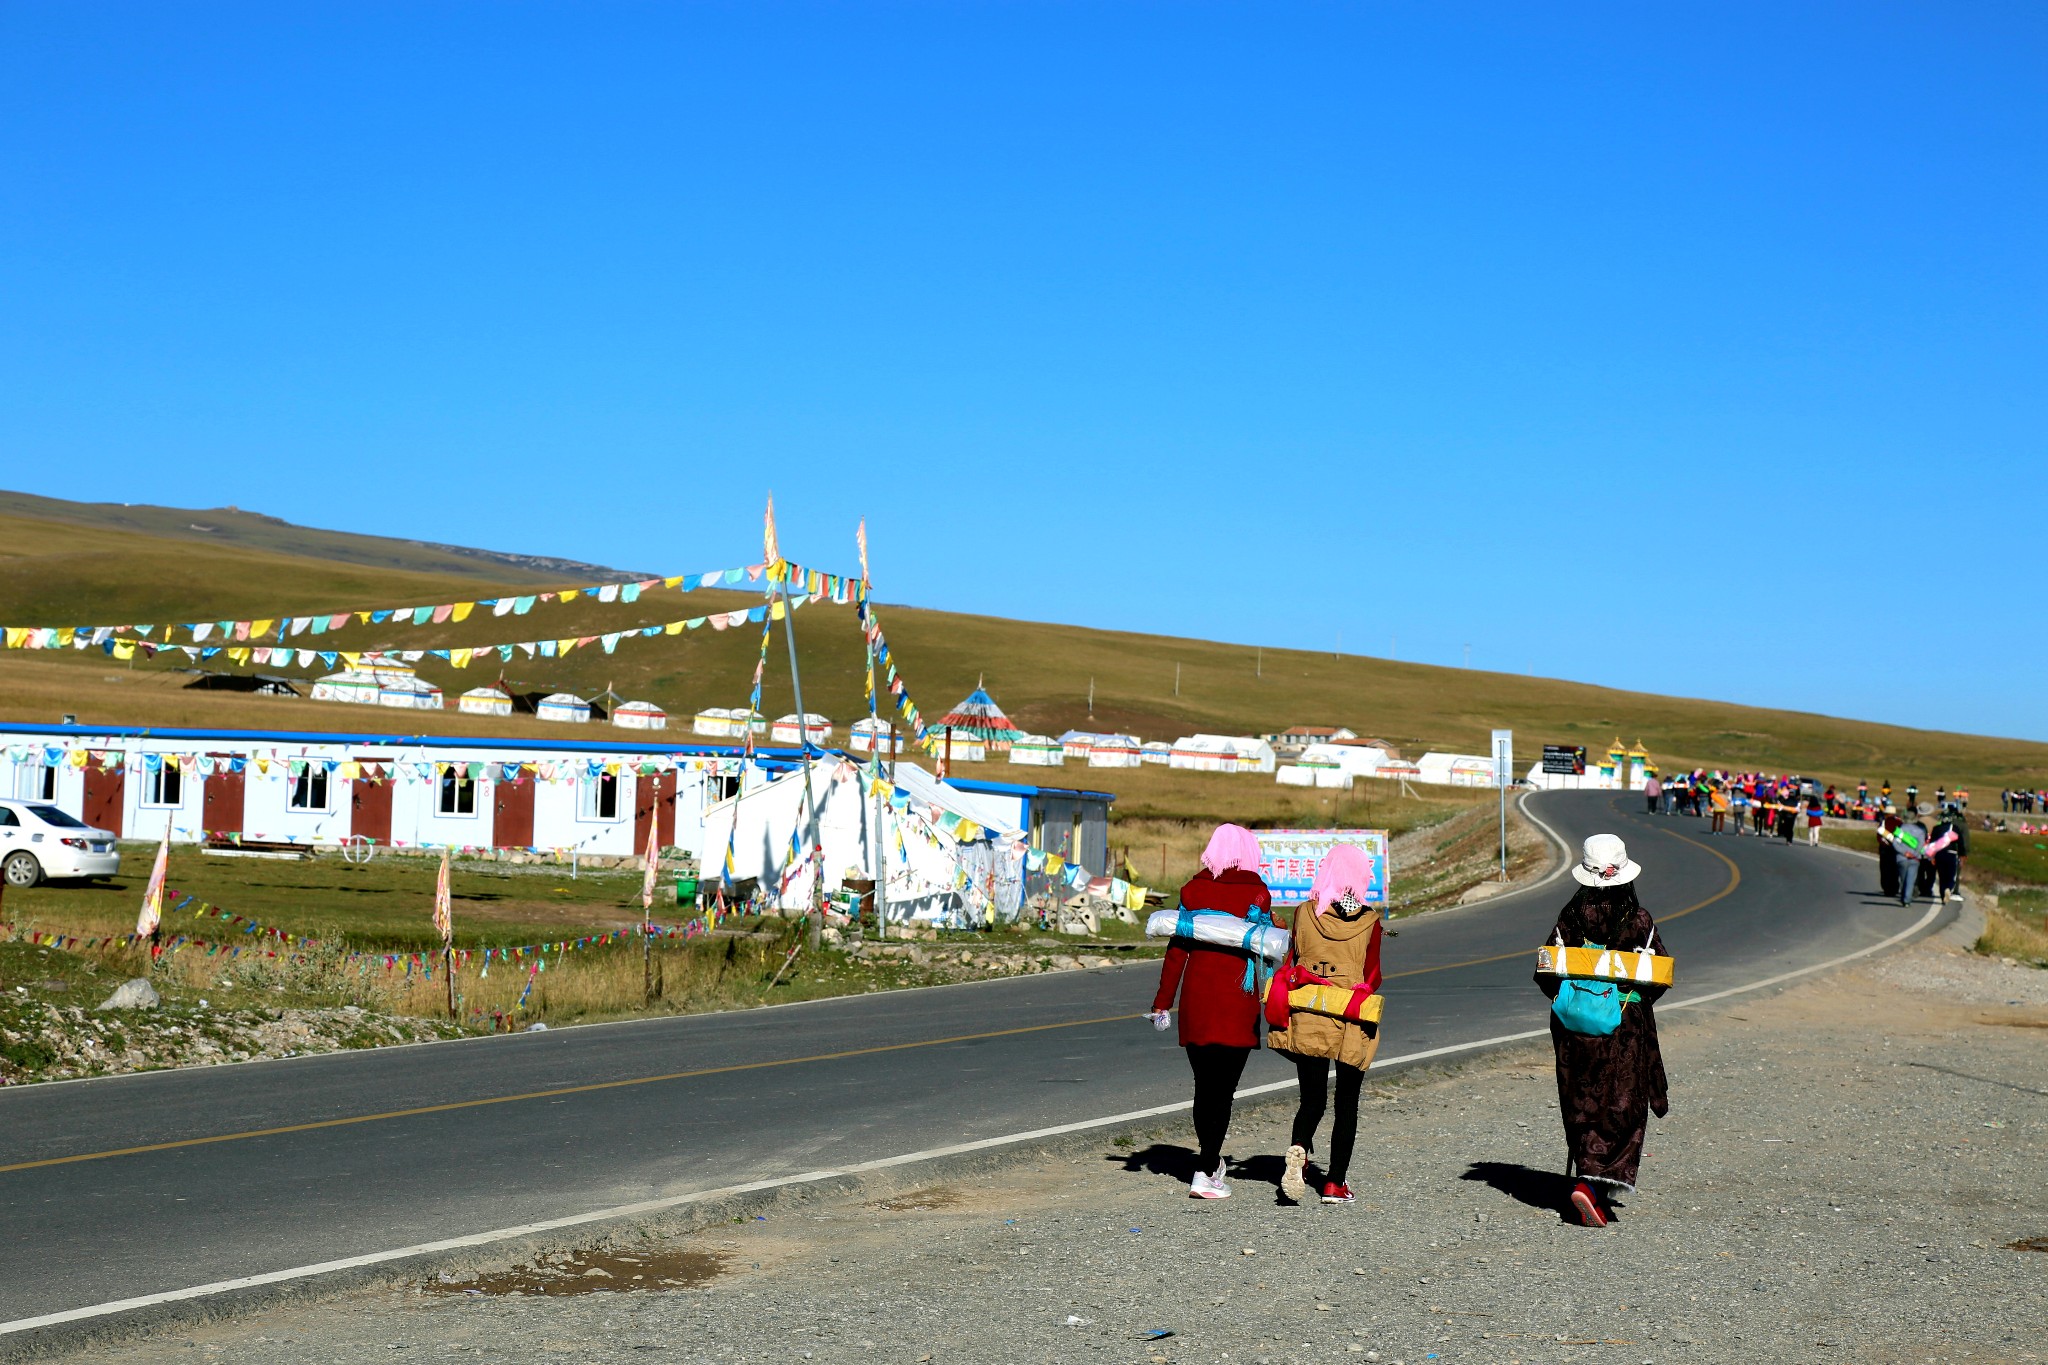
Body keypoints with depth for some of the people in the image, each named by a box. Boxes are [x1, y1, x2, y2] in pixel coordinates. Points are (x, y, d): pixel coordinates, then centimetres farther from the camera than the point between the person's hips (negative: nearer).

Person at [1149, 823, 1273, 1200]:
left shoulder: (1193, 890, 2)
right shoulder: (1256, 893, -4)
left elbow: (1177, 949, 1)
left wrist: (1163, 1002, 4)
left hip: (1196, 998, 3)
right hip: (1237, 1002, -3)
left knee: (1204, 1084, 16)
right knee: (1223, 1087, 0)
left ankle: (1210, 1162, 30)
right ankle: (1204, 1173, -8)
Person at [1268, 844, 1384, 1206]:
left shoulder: (1305, 913, 0)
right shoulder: (1369, 921, -5)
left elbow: (1291, 963, 4)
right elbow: (1372, 976, -4)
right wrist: (1361, 997, 11)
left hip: (1308, 1019, 1)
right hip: (1353, 1026, -1)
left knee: (1311, 1099, 6)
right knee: (1347, 1103, 10)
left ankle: (1299, 1150, -23)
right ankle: (1334, 1182, 8)